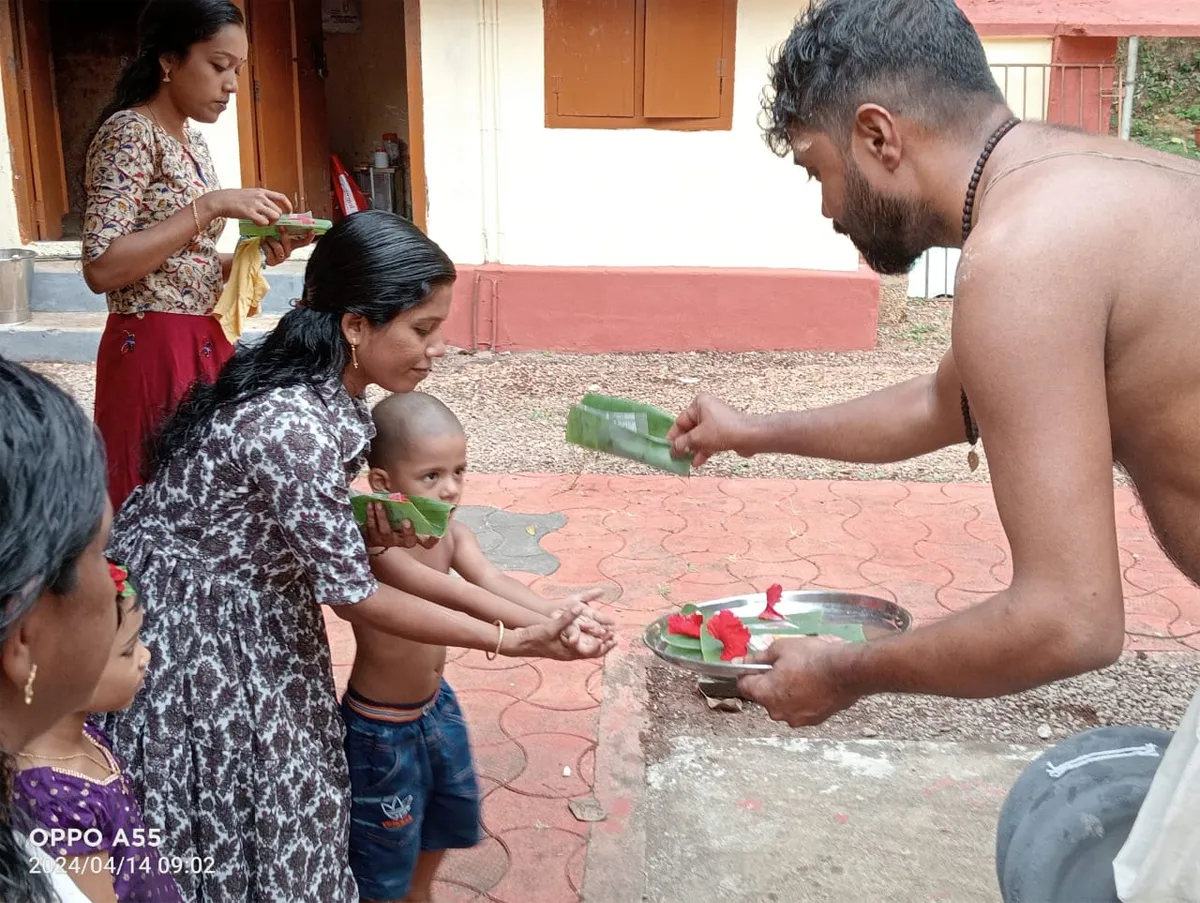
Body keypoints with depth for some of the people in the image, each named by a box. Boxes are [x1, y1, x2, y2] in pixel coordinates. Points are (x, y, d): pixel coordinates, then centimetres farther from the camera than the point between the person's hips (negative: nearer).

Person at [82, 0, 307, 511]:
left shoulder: (191, 141, 13)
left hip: (201, 346, 9)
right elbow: (101, 268, -22)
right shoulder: (129, 133, -12)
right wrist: (210, 206, -21)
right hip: (152, 353, -8)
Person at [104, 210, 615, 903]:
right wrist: (513, 641, -21)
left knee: (280, 810, 17)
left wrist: (371, 536, -14)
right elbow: (353, 597, -24)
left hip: (253, 612, 8)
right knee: (227, 826, 8)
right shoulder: (293, 427, -32)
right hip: (189, 629, -8)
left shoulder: (320, 386, -5)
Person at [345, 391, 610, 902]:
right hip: (382, 727, -8)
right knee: (386, 851, 12)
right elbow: (460, 597, -42)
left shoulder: (452, 534, -8)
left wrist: (554, 610, -45)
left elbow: (492, 580, -25)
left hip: (436, 705, 8)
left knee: (446, 815, 28)